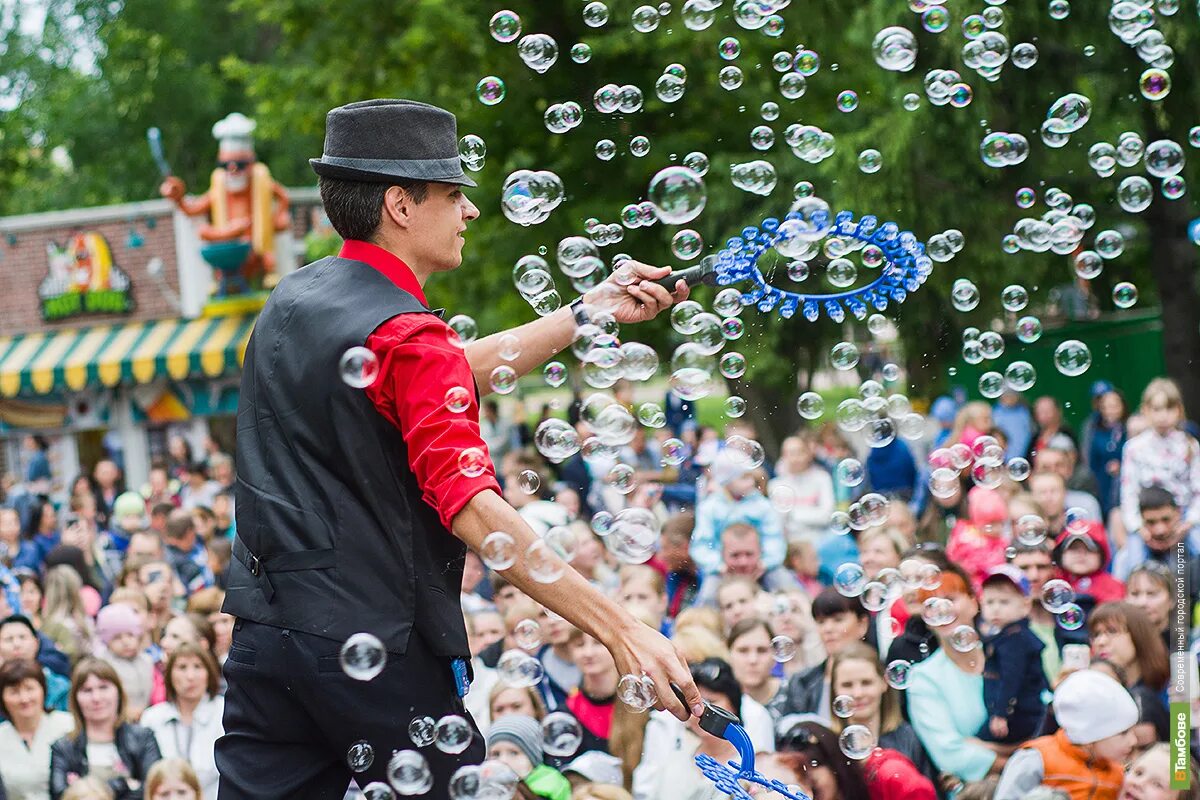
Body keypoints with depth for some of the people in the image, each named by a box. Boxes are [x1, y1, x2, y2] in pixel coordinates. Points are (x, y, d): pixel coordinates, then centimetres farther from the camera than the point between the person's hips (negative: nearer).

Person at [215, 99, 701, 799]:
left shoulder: (291, 301, 12)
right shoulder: (406, 336, -15)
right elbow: (471, 510, -25)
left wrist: (590, 312, 24)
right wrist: (619, 630, -28)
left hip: (264, 630, 7)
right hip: (377, 648, -7)